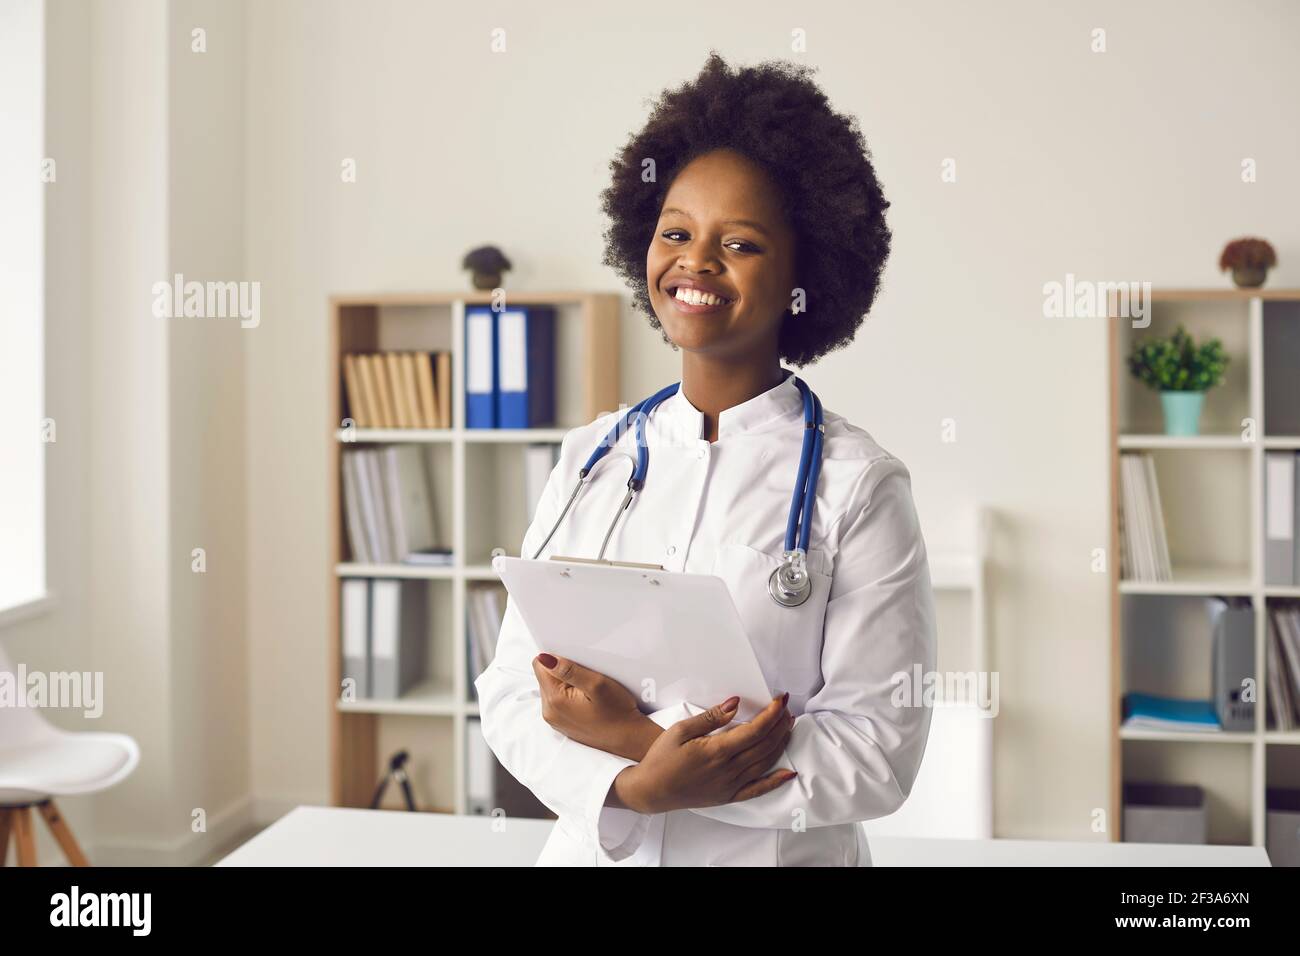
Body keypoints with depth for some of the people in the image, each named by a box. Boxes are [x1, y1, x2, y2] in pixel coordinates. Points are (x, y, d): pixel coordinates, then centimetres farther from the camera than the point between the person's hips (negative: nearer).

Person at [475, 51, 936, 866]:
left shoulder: (857, 484, -12)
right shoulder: (591, 457, 0)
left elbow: (879, 754, -16)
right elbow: (511, 687, -2)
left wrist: (636, 737, -22)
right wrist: (632, 789, -20)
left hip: (781, 854, -3)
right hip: (596, 847, 3)